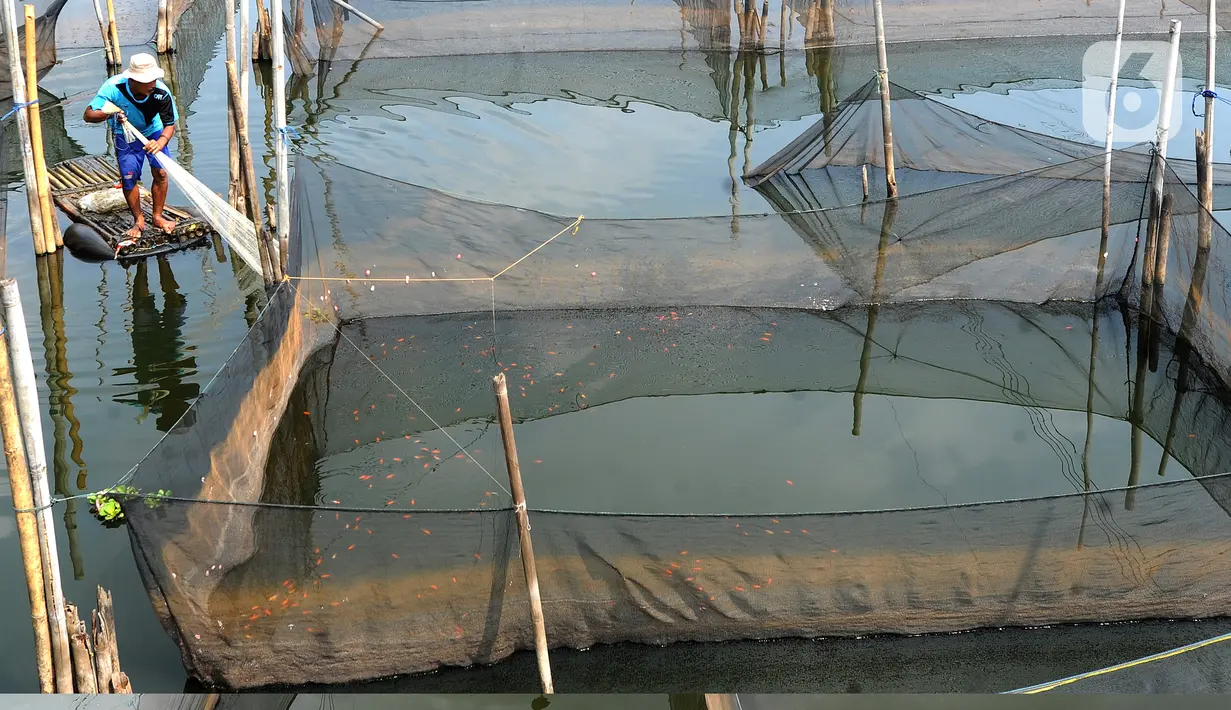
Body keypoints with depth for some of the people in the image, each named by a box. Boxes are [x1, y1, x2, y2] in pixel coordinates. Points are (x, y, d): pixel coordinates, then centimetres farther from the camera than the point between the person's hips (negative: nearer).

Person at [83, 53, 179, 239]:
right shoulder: (114, 87, -34)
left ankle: (157, 216, 9)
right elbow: (88, 115, -31)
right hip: (125, 135, 0)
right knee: (129, 178, -3)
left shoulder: (161, 93, -32)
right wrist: (108, 114, -51)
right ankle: (138, 221, 17)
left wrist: (160, 143, -41)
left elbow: (170, 125, -21)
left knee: (160, 172, -11)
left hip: (153, 132, 0)